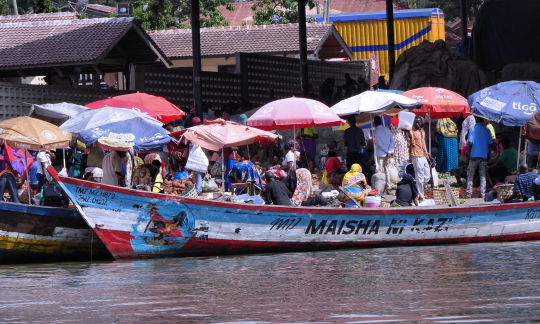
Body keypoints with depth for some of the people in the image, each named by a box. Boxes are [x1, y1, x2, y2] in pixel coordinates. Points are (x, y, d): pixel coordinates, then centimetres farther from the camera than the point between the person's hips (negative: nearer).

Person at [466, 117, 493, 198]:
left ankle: (469, 194, 1)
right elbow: (490, 144, 3)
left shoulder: (472, 129, -4)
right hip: (484, 156, 2)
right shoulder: (487, 130, 3)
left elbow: (470, 143, -11)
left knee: (470, 175, 5)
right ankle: (482, 194, 2)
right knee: (483, 176, 6)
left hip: (474, 155, -2)